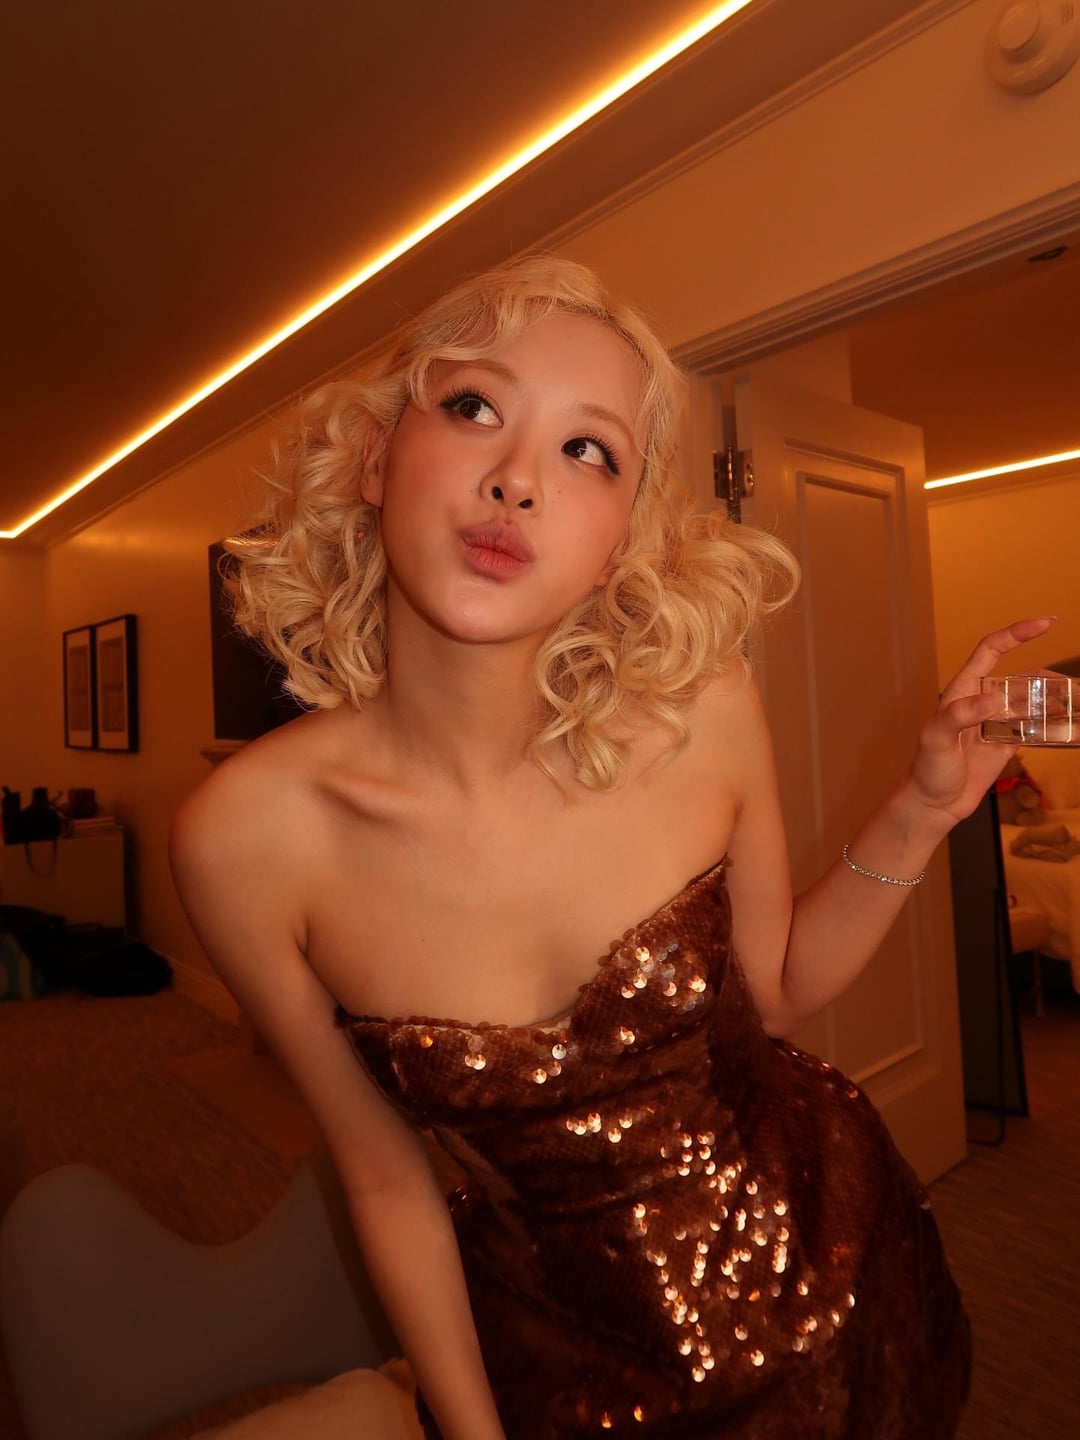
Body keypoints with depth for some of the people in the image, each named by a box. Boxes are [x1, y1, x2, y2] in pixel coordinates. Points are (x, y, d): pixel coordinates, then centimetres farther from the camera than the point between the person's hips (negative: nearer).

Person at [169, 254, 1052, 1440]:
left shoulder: (702, 714, -22)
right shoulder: (243, 838, -24)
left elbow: (775, 989, -5)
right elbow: (386, 1179, -10)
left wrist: (919, 813, -16)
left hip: (829, 1253, 3)